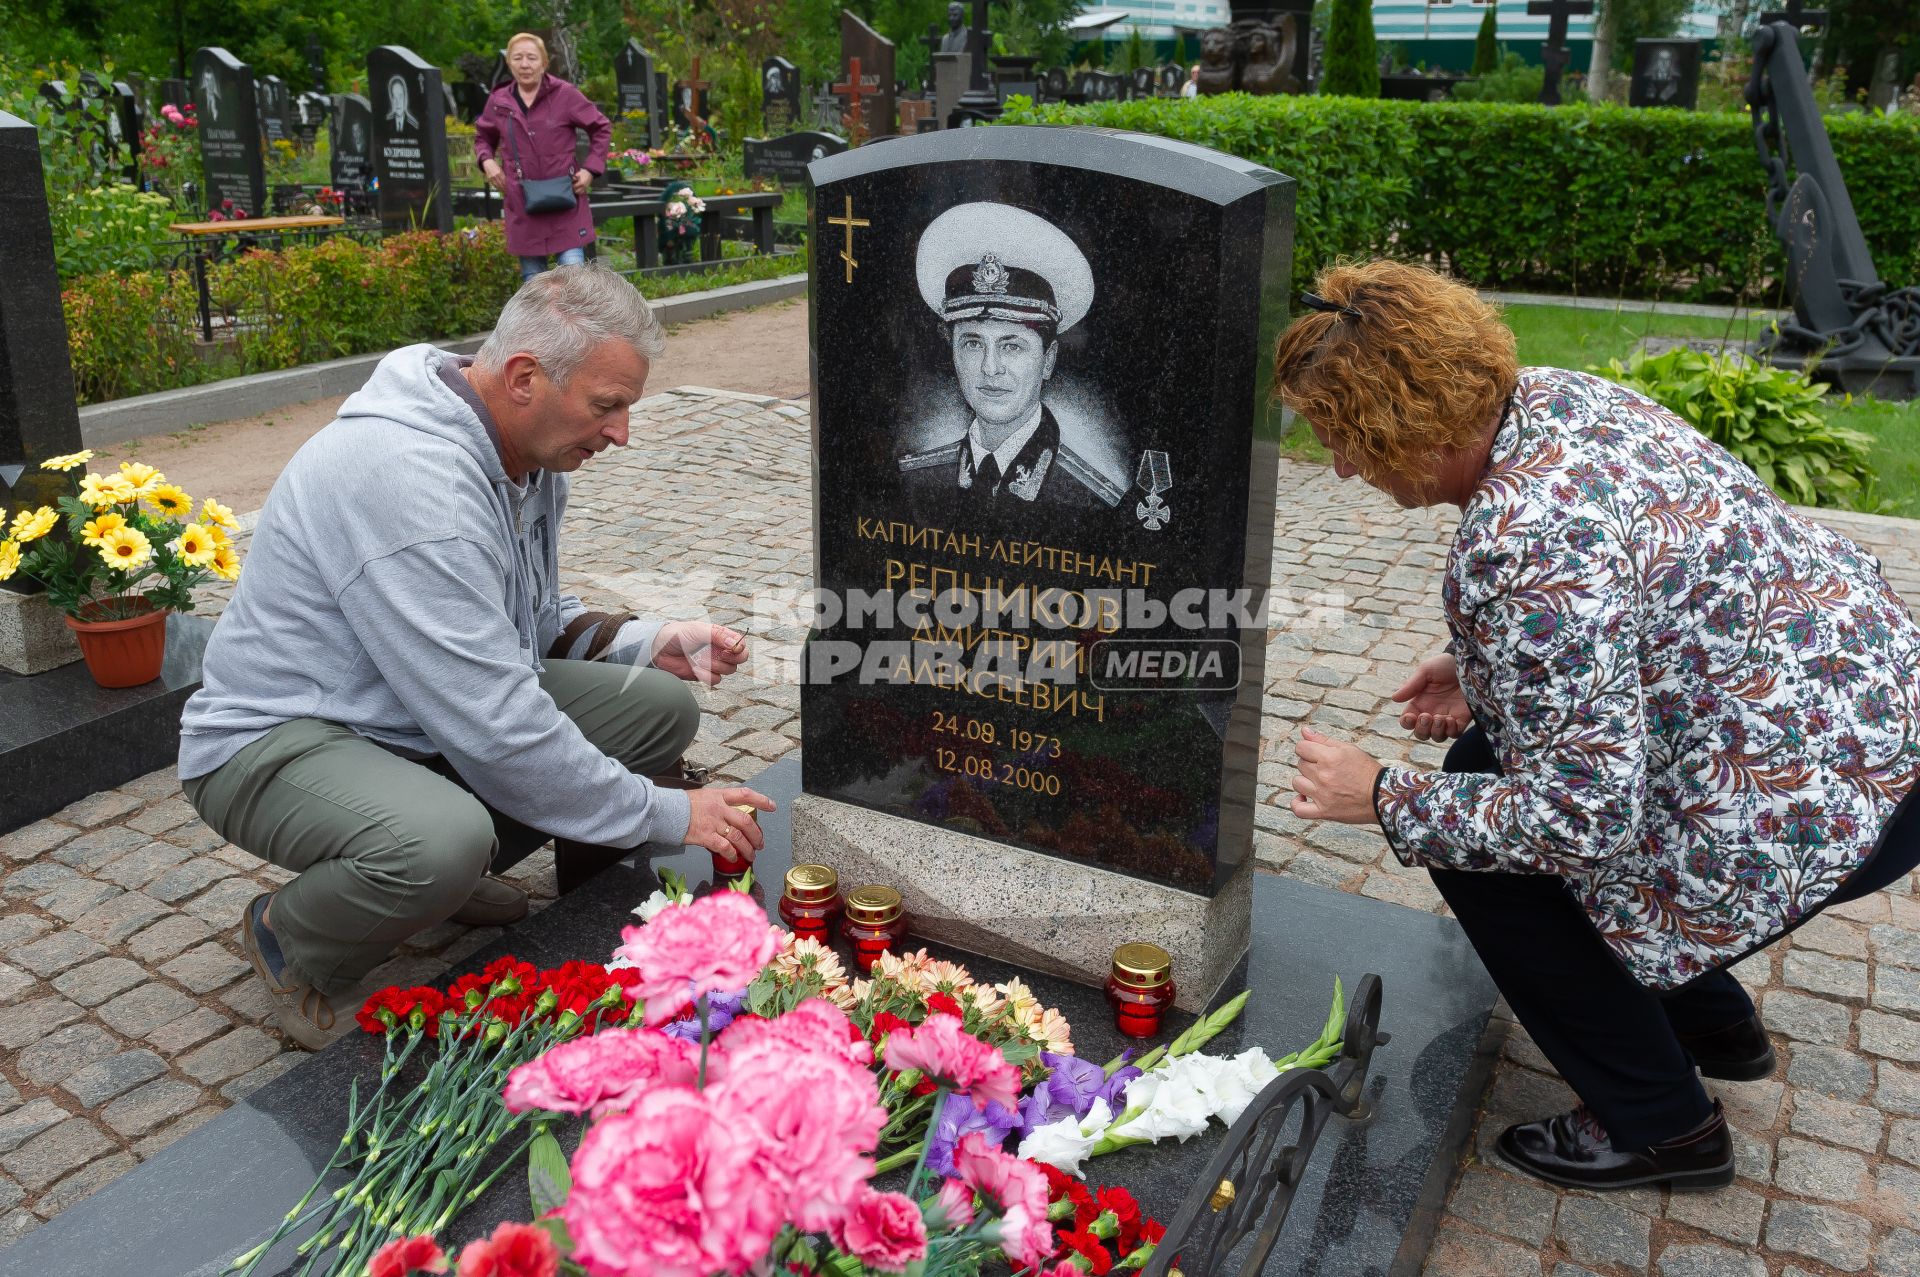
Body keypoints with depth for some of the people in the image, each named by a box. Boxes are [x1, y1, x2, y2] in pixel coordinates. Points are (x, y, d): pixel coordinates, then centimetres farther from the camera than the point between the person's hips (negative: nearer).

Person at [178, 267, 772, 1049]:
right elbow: (500, 731, -32)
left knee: (660, 706, -6)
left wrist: (651, 646, -6)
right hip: (280, 741, -9)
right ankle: (289, 938, -4)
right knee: (444, 840, -40)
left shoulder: (529, 453, -1)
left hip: (434, 712, 9)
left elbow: (531, 621, 13)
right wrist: (665, 815, -24)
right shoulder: (411, 478, -31)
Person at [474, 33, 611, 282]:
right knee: (532, 277, 9)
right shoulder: (498, 101, 7)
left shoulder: (565, 94, -2)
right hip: (522, 203, 3)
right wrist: (487, 160, 3)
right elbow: (482, 137, 24)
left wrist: (590, 168, -4)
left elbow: (602, 129, 7)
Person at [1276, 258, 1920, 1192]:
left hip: (1822, 804, -10)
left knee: (1472, 842, -6)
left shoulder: (1524, 540, -31)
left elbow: (1587, 817, -27)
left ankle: (1659, 1128, 12)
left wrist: (1384, 799, -17)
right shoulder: (1550, 395, -1)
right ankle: (1714, 1025, 33)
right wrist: (1478, 670, 9)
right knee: (1486, 763, 16)